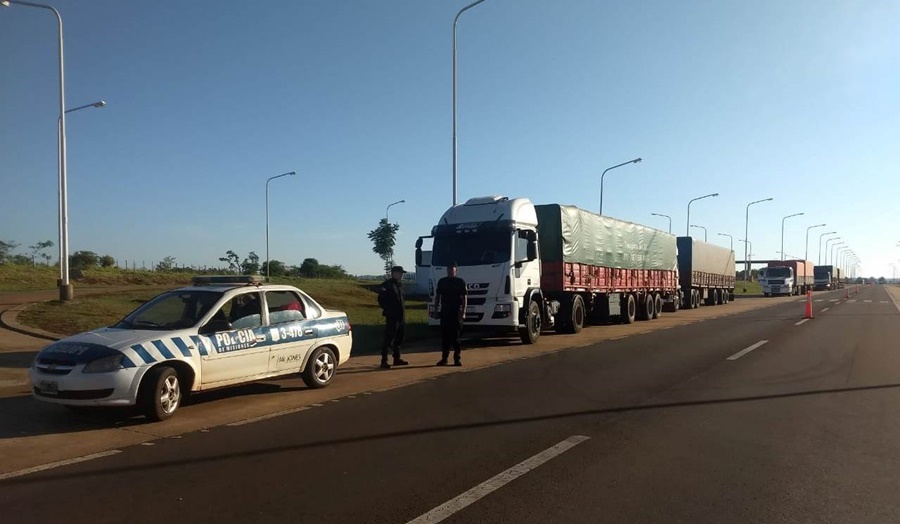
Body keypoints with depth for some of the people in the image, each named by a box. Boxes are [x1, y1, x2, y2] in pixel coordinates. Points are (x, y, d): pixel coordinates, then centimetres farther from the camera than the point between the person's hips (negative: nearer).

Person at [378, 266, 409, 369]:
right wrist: (387, 309, -11)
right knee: (388, 339, -9)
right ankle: (384, 361, -6)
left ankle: (397, 358, 25)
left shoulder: (400, 285, 15)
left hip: (401, 316, 9)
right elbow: (381, 299, -13)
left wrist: (402, 309, 13)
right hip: (392, 317, -9)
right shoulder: (387, 285, -10)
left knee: (399, 339, 15)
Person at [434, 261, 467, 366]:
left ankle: (457, 358, 5)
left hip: (457, 312, -2)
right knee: (444, 336, 4)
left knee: (456, 336, 0)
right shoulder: (442, 282, 10)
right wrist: (435, 309, 8)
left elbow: (464, 297, -1)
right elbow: (437, 296, 14)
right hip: (445, 311, 3)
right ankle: (444, 358, 10)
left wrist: (463, 311, -9)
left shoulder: (461, 282, 2)